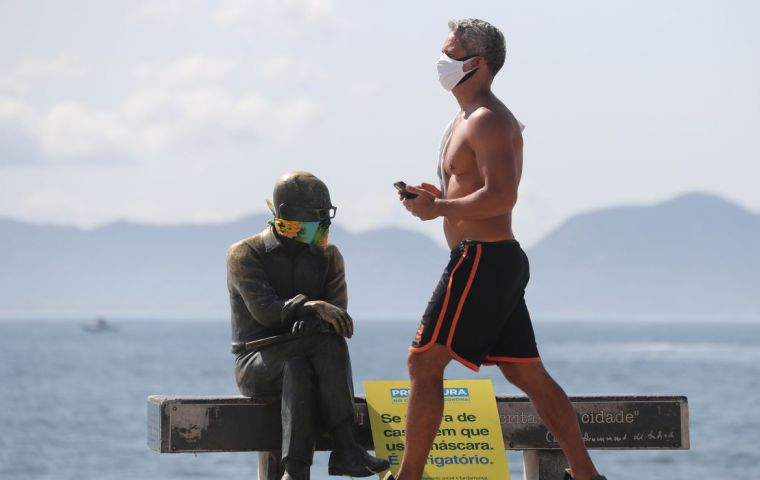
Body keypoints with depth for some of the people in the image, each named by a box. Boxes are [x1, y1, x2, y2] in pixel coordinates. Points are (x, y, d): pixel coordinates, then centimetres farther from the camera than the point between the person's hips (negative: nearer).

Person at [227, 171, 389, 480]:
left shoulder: (327, 257, 11)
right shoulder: (244, 255, -3)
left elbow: (336, 313, -3)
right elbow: (264, 309, -19)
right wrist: (309, 307, -37)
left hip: (302, 359, 3)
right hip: (257, 365, -3)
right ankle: (344, 448, -41)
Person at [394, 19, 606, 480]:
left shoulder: (487, 120, -12)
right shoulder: (472, 120, 21)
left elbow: (501, 197, -23)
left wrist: (437, 208, -17)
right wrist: (440, 197, 13)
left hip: (482, 260, -11)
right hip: (499, 258, 11)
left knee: (425, 362, -8)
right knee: (527, 373, 11)